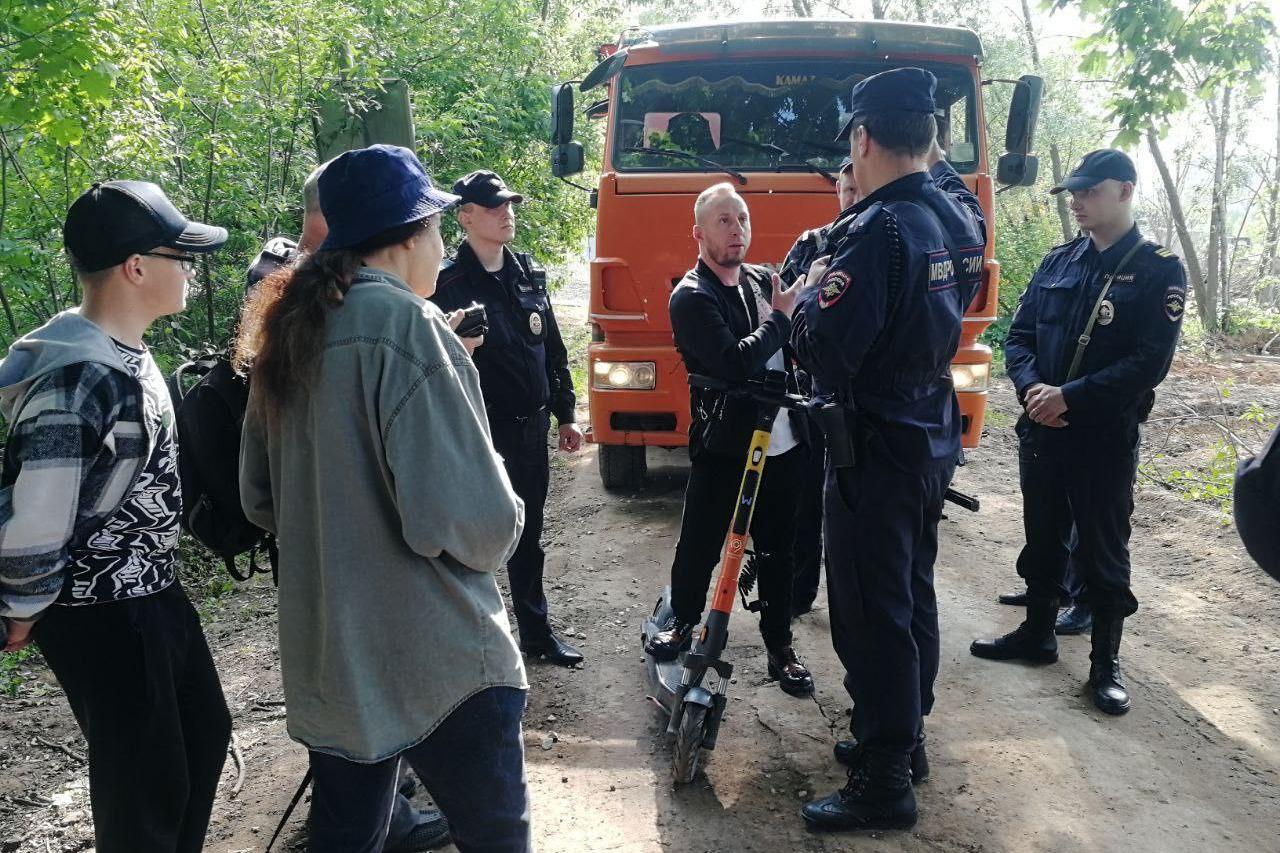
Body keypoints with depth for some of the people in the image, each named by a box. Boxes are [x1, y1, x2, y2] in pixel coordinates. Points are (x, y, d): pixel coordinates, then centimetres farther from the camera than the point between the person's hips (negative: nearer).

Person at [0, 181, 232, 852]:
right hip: (102, 618, -9)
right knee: (147, 784, 7)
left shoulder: (124, 349, 4)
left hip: (155, 594, 9)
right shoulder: (77, 377, -27)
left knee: (204, 735, 23)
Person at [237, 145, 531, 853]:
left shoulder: (288, 329, 5)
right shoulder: (404, 324, -18)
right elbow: (472, 522, -23)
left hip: (321, 659, 8)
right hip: (434, 662, -8)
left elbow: (261, 499, 13)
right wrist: (502, 525, -2)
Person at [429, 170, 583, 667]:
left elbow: (553, 350, 13)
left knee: (528, 538, 19)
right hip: (482, 437, -6)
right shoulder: (450, 284, -11)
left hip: (532, 430, 6)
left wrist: (565, 414, 14)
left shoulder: (528, 273, 9)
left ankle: (536, 632, 34)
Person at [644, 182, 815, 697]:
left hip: (784, 446, 5)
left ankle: (780, 646, 26)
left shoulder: (763, 281, 9)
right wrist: (780, 317, -12)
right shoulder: (690, 297, -9)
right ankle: (681, 623, 33)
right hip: (722, 449, -5)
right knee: (699, 547, 9)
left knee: (778, 550, 12)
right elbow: (734, 363, -23)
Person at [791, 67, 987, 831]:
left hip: (877, 451, -9)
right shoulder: (960, 216, 6)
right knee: (913, 596, 19)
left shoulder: (881, 229, -21)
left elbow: (827, 354, -24)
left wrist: (811, 292, -7)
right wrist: (931, 159, 23)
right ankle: (906, 736, 35)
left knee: (872, 615, 0)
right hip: (933, 440, 9)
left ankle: (884, 784, 11)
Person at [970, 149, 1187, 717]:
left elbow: (1150, 362, -14)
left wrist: (1070, 396, -19)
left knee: (1103, 550, 5)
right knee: (1043, 537, 16)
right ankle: (1037, 632, 34)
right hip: (1040, 430, 5)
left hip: (1105, 438, -5)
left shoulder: (1159, 270, -6)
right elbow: (1019, 336, 7)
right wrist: (1032, 388, -13)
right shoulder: (1058, 262, 9)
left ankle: (1106, 663, 19)